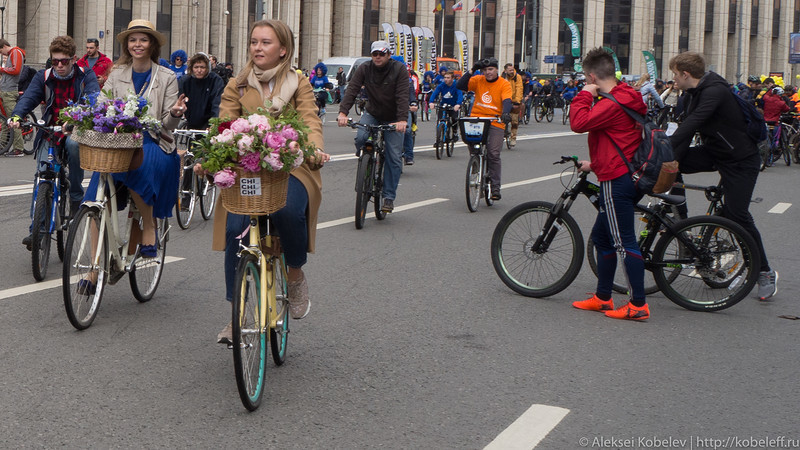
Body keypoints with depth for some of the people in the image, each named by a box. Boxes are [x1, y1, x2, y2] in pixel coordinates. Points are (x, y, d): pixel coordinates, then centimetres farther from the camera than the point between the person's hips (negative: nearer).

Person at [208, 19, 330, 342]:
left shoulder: (298, 84, 9)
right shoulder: (237, 86, 12)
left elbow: (310, 122, -5)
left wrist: (315, 149, -27)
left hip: (290, 168, -2)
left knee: (288, 212, -33)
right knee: (235, 229, -16)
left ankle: (296, 276, -3)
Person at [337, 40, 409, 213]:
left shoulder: (399, 69, -16)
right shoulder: (364, 68, -9)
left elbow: (403, 96, -26)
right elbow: (352, 89, -20)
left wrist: (402, 120, -40)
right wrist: (343, 112, -35)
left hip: (393, 119, -2)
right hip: (372, 113, 2)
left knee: (394, 158, -8)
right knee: (360, 138, -27)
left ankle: (389, 197, 1)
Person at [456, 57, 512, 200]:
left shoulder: (504, 84, 2)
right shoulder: (478, 80, 9)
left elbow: (507, 101, -12)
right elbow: (460, 86, -1)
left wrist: (505, 113, -33)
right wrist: (472, 71, -10)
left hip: (495, 123, -2)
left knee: (493, 154, -10)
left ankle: (495, 188, -3)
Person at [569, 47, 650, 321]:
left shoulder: (613, 103, -18)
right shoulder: (625, 98, 16)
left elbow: (579, 122, -28)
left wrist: (584, 94, -13)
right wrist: (594, 164, 31)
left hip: (616, 182, -11)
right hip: (625, 177, 11)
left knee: (624, 242, -6)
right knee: (601, 237, 18)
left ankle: (638, 305, -2)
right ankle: (602, 298, 26)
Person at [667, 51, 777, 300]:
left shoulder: (715, 91, -25)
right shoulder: (691, 95, 4)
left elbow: (690, 125, -36)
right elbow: (686, 129, 2)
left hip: (741, 160, -8)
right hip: (714, 152, 8)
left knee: (737, 214, -9)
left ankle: (765, 272, 7)